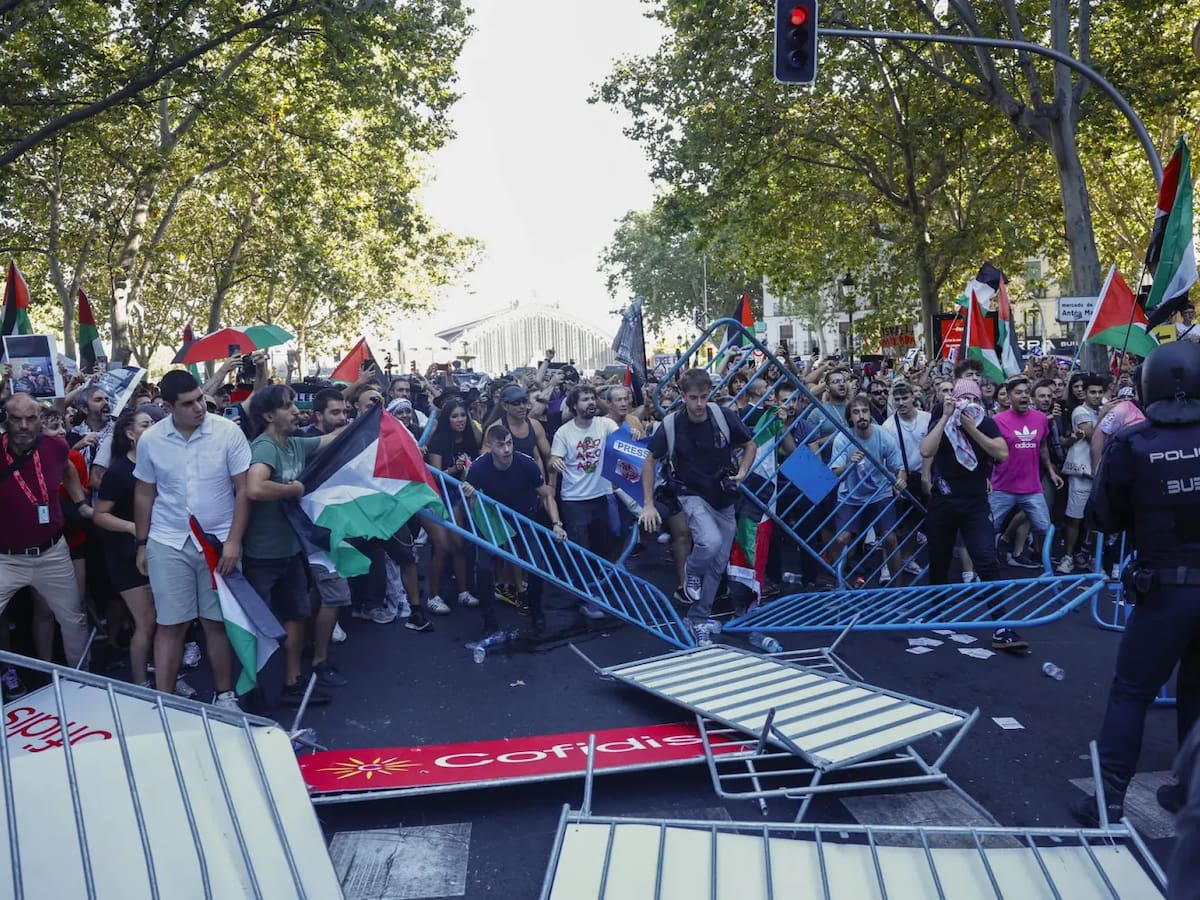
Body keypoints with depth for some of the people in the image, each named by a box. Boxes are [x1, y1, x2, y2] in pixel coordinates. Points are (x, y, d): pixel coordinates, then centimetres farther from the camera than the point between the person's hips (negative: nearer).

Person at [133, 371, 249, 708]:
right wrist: (142, 544, 11)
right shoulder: (150, 440, -2)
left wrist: (233, 541, -11)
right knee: (170, 624, 4)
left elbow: (243, 489, -6)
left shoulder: (228, 432, -10)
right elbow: (144, 494, 9)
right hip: (168, 542, 1)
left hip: (218, 541, -1)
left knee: (217, 622, 8)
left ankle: (224, 694, 21)